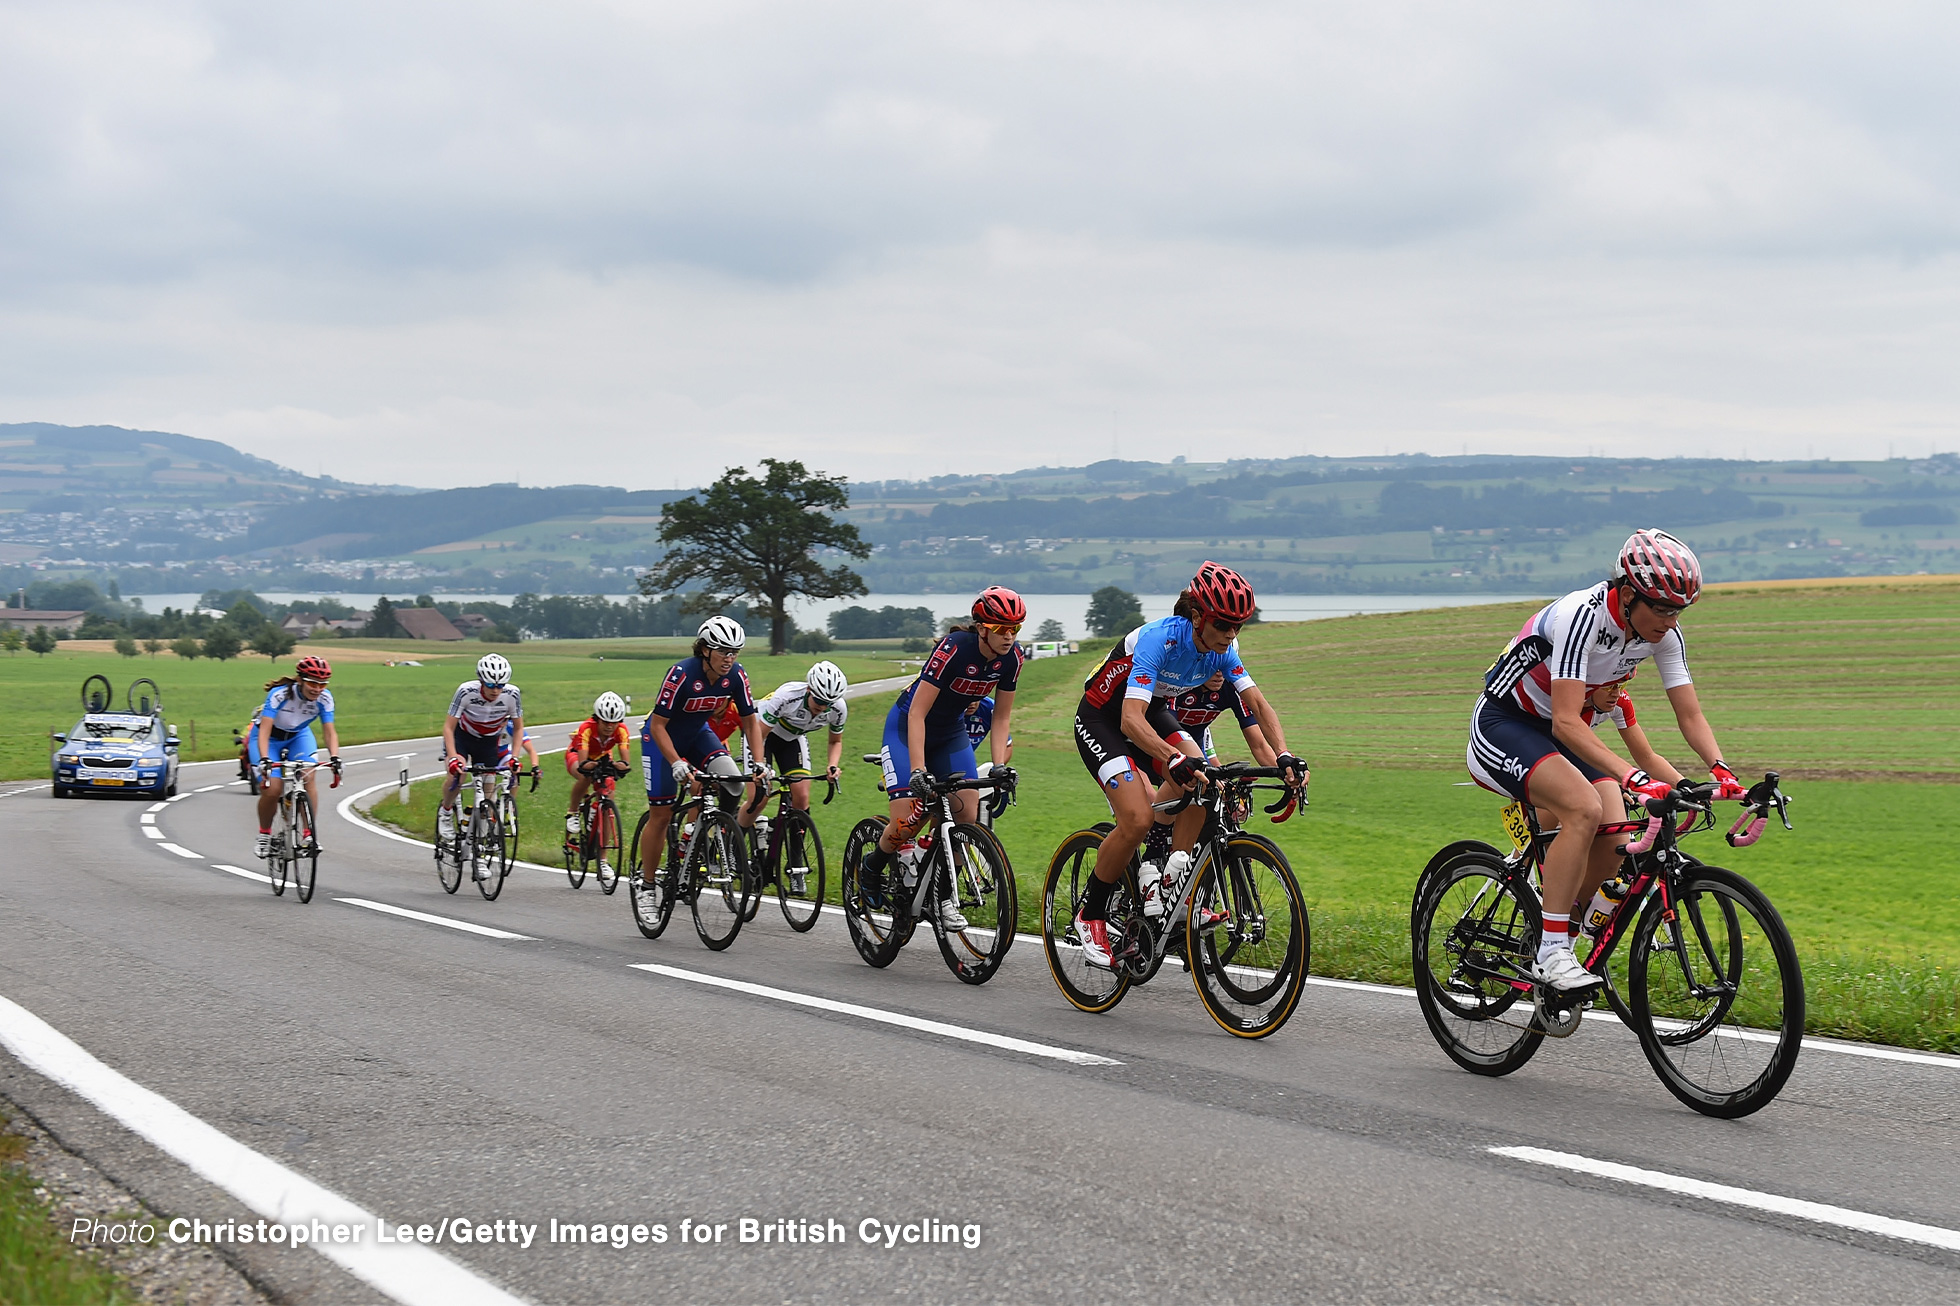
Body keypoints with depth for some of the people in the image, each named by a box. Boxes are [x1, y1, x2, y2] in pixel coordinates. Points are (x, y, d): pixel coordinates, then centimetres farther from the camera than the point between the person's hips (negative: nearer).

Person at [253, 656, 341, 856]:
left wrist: (335, 758, -42)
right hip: (271, 737, -3)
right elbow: (265, 730, -39)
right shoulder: (280, 694, -34)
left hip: (299, 736, 3)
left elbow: (330, 731, -24)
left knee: (308, 778, -24)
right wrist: (264, 759, -52)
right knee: (271, 789, -18)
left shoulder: (324, 698, -23)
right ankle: (264, 834, 8)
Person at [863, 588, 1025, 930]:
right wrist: (918, 770, -37)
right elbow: (917, 714, -31)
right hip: (907, 726, -5)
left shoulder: (1011, 658, -15)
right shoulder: (953, 648, -32)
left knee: (967, 813, -11)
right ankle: (872, 869, 14)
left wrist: (1000, 764, -17)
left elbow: (1001, 718, -4)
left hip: (951, 732, 5)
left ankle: (944, 894, 6)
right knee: (907, 820, -16)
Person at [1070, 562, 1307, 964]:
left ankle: (1168, 886, -11)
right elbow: (1131, 720, -43)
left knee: (1201, 781, -21)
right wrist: (1175, 760, -58)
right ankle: (1089, 915, -4)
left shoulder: (1222, 649, -14)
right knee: (1138, 820, -22)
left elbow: (1258, 704, -12)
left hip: (1155, 712, 7)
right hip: (1103, 719, -7)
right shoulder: (1158, 639, -34)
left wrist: (1283, 756, -30)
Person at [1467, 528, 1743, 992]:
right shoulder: (1581, 616, -32)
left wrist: (1720, 768, -26)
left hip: (1560, 734, 7)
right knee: (1584, 809, -31)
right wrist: (1630, 776, -49)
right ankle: (1551, 953, -24)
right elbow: (1566, 723, -38)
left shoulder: (1663, 634, -10)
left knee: (1614, 845, -12)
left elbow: (1690, 715, -6)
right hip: (1502, 723, -7)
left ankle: (1552, 948, 7)